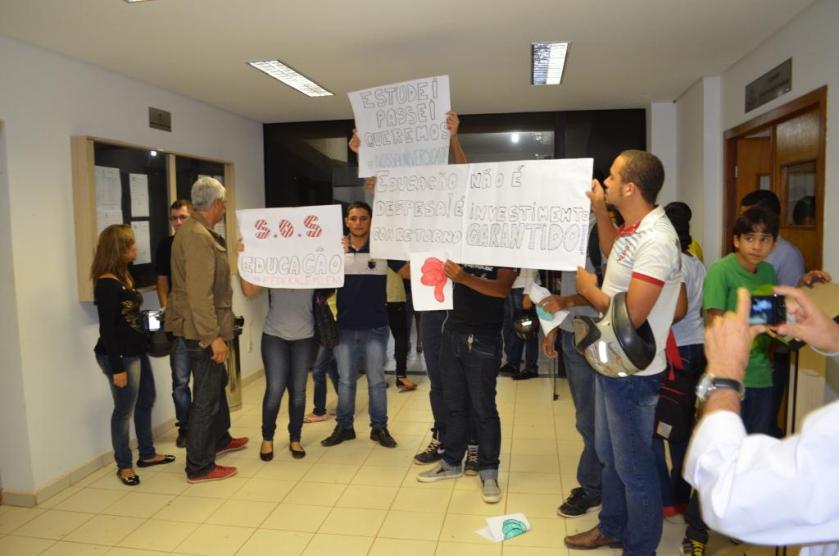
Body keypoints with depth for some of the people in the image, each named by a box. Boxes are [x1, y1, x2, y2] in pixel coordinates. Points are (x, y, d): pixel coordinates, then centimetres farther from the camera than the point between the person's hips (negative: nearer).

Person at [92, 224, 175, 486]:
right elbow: (107, 329, -20)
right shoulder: (106, 284, -18)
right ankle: (124, 465, 20)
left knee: (146, 401, 18)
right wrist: (117, 367, -20)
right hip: (120, 356, -10)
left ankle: (147, 454, 33)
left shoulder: (125, 275, 10)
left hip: (137, 351, 10)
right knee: (124, 410, 4)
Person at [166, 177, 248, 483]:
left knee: (217, 383, 25)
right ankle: (199, 467, 12)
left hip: (201, 328, 11)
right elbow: (199, 294, -27)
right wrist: (213, 337, -26)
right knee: (206, 396, 0)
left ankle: (219, 438, 43)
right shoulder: (198, 237, -22)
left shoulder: (193, 230, 10)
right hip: (202, 330, -11)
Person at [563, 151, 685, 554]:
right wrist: (599, 211, 16)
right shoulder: (635, 229, 3)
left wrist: (589, 289, -12)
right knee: (609, 453, 23)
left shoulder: (655, 241, -25)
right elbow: (612, 253, 27)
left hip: (633, 373, -10)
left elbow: (631, 315, -28)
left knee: (633, 465, 8)